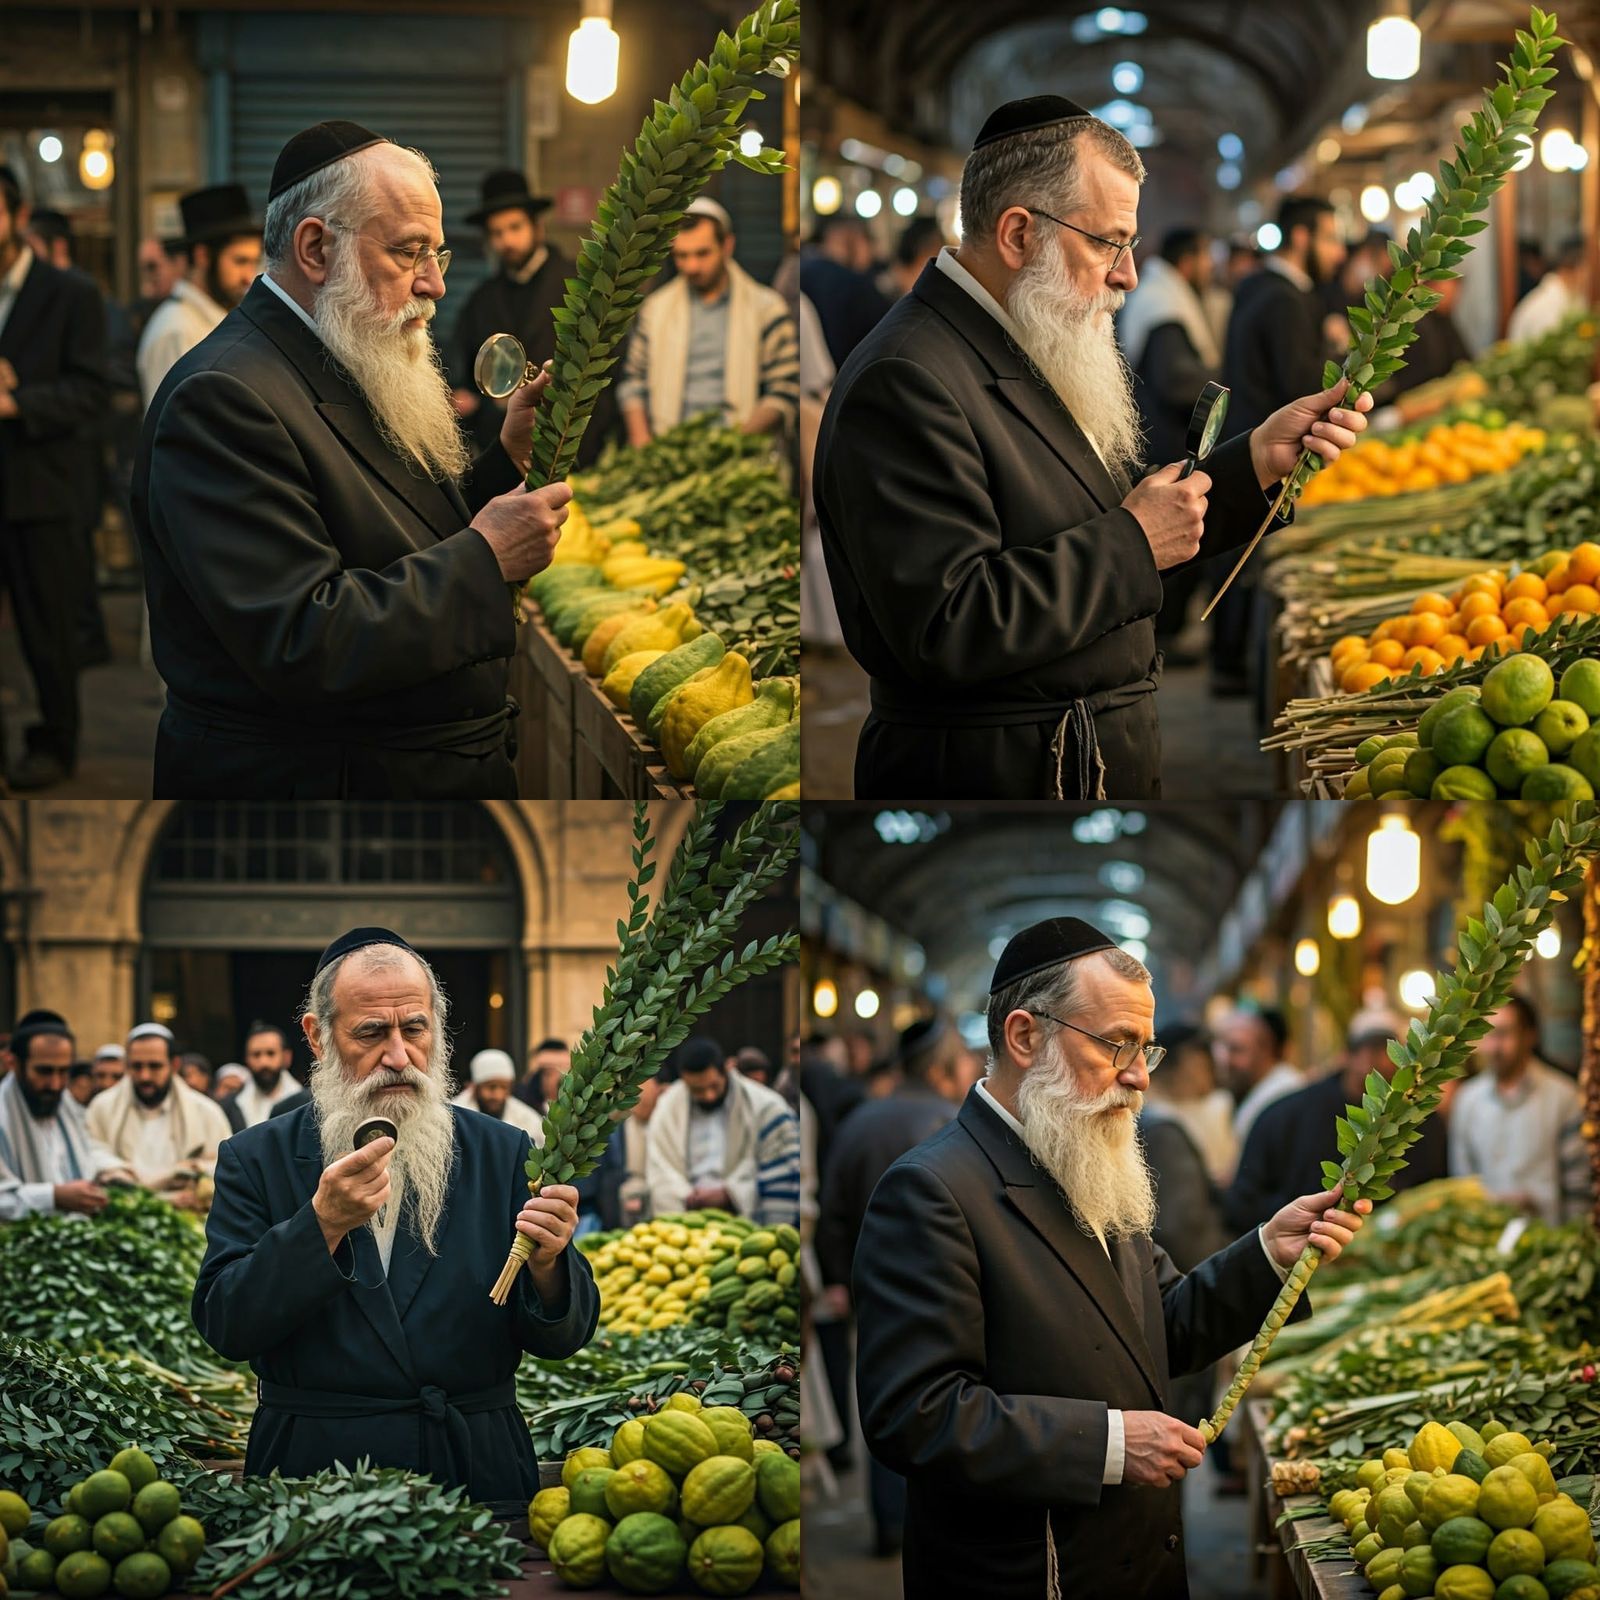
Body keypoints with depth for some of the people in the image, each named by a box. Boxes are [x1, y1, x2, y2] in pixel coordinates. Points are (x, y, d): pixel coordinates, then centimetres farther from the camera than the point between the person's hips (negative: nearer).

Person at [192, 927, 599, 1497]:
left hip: (475, 1475, 0)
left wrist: (545, 1267, -16)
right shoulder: (258, 1160, 6)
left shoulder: (504, 1155, 7)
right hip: (313, 1475, 0)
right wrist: (322, 1225, -15)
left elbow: (560, 1340, 5)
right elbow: (225, 1329, -4)